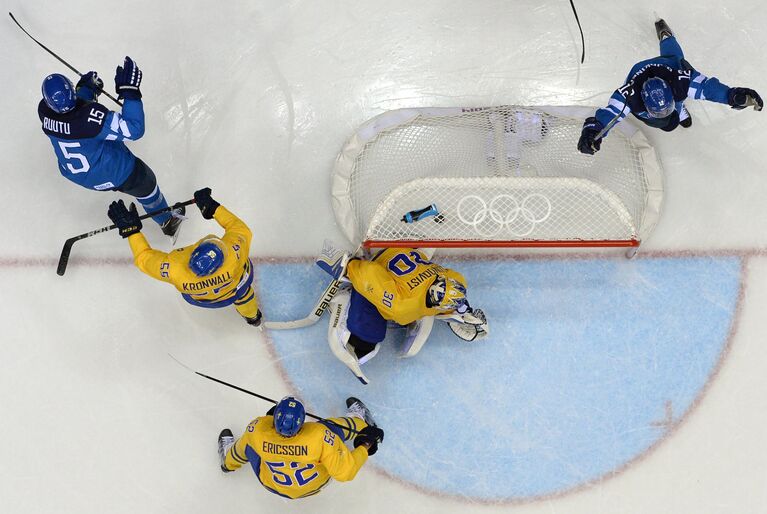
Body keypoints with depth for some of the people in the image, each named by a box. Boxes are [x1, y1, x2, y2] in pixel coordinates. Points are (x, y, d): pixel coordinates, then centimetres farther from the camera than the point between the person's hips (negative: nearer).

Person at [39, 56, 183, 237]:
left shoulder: (44, 110, -21)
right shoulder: (90, 115, -41)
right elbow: (133, 130, -37)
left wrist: (86, 89, 9)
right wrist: (130, 92, -36)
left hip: (74, 173, 6)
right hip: (115, 175, -6)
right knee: (145, 184, 24)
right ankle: (168, 221, 49)